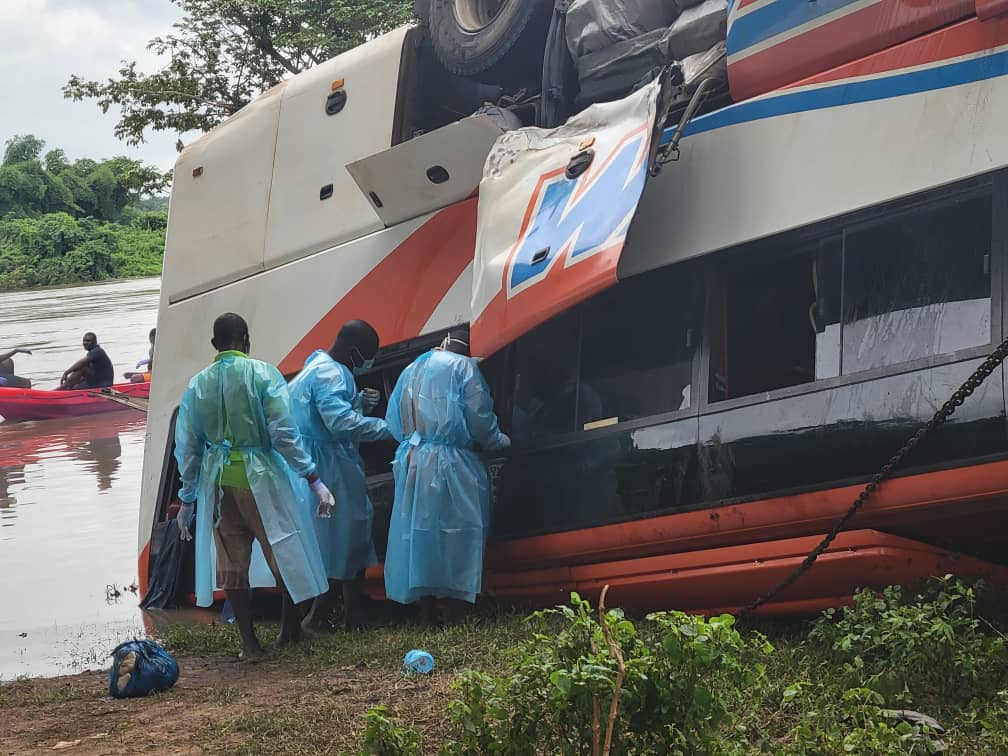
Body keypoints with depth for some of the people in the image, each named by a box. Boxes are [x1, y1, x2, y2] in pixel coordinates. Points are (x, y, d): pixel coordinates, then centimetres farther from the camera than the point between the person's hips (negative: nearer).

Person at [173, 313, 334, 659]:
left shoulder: (197, 384, 5)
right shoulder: (263, 374, -7)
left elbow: (187, 446, 8)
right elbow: (284, 432, -13)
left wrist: (187, 499, 16)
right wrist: (314, 480, -9)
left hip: (218, 480, 3)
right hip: (261, 476, -3)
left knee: (231, 562, 9)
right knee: (283, 550, 13)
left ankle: (249, 642, 13)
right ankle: (290, 629, 24)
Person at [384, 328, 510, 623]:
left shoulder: (411, 370, 16)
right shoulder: (463, 367, -2)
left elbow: (394, 422, 17)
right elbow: (479, 419, -5)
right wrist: (501, 441, 12)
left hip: (411, 463, 6)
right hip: (451, 464, -6)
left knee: (418, 534, 9)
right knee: (455, 535, 0)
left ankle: (426, 611, 13)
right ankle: (448, 610, 0)